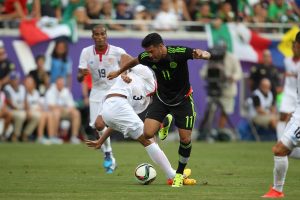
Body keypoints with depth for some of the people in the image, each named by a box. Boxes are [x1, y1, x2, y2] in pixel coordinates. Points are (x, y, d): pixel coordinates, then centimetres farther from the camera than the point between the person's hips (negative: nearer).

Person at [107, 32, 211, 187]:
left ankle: (180, 173, 18)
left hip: (182, 100, -2)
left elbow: (206, 54, -26)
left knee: (185, 139, -5)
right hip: (161, 98, 3)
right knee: (148, 133, -16)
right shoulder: (147, 58, -15)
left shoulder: (178, 52, -27)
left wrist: (202, 54, -51)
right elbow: (134, 61, 8)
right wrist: (119, 72, 24)